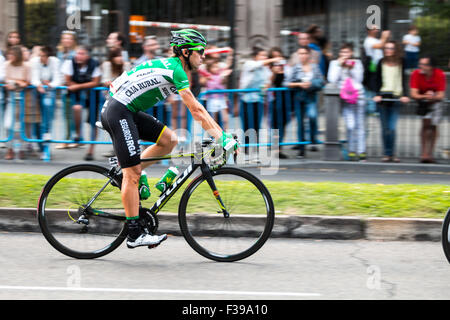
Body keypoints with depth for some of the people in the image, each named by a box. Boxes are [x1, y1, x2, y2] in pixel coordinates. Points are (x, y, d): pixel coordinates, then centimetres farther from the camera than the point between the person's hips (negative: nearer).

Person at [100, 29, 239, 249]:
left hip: (128, 112, 10)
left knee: (169, 140, 6)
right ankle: (135, 235, -8)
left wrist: (221, 132, 13)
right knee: (132, 173, -9)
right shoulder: (175, 69, -14)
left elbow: (195, 109, 19)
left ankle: (126, 174, 10)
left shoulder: (172, 67, 16)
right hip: (118, 112, -10)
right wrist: (221, 138, -16)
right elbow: (196, 109, -18)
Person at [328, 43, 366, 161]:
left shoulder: (357, 63, 13)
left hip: (358, 95, 2)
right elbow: (332, 79, -2)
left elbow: (359, 79, 3)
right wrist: (339, 65, -4)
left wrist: (351, 67, -5)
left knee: (359, 124, 3)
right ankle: (351, 151, -3)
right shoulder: (334, 63, 10)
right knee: (350, 125, -14)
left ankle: (361, 151, 9)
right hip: (345, 96, -2)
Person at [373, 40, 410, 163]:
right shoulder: (381, 62, 8)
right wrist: (377, 95, -6)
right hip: (383, 96, 1)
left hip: (396, 97, -1)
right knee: (385, 127, 0)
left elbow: (403, 79, 7)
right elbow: (378, 80, 7)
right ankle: (387, 154, 4)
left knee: (392, 127, -7)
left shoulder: (401, 62, 8)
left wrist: (405, 95, -4)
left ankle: (391, 154, -3)